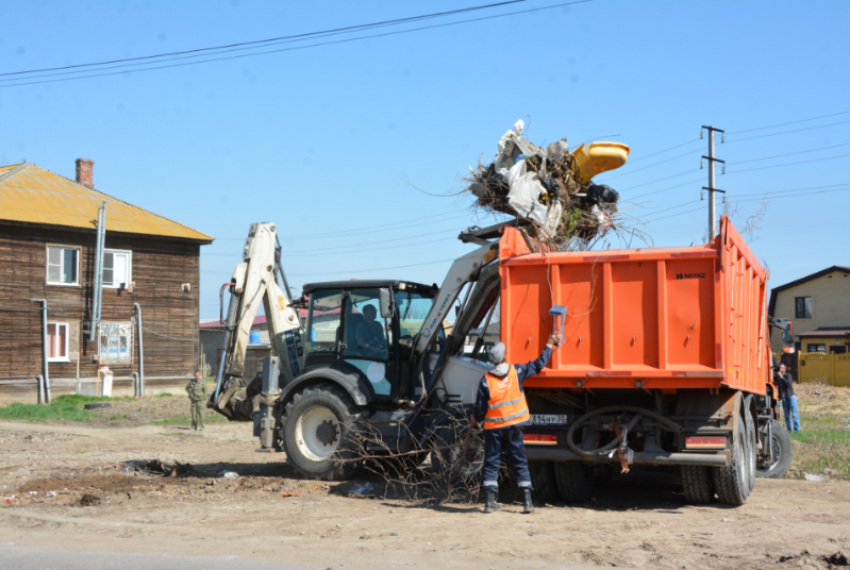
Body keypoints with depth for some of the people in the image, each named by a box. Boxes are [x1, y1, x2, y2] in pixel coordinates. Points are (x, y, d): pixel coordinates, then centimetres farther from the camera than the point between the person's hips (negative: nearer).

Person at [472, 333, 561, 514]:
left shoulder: (486, 380, -8)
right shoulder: (516, 371, -5)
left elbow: (480, 407, -5)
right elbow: (538, 365, 5)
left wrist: (477, 421, 16)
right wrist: (549, 346, 17)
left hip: (493, 426, -1)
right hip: (514, 425, 1)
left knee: (491, 463, 6)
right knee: (520, 462, 7)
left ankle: (489, 502, 1)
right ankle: (527, 502, 2)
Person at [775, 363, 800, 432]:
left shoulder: (788, 375, -4)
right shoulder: (778, 377, 9)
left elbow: (789, 383, -19)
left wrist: (782, 377, -24)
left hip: (791, 397, -5)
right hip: (784, 398, 5)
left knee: (794, 414, -6)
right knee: (787, 416, 6)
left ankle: (797, 429, -5)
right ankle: (790, 430, 10)